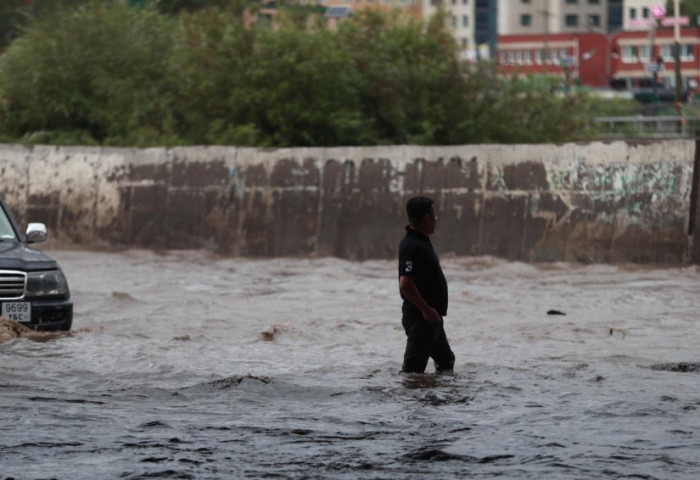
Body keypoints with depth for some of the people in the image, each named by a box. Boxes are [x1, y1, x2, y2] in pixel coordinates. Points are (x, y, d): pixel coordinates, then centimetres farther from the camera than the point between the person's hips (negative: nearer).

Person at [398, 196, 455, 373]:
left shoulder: (422, 242, 12)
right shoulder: (412, 246, -20)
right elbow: (405, 284, -28)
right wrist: (427, 309, -23)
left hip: (430, 317, 11)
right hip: (420, 317, -11)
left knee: (446, 361, 21)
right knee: (414, 366, -8)